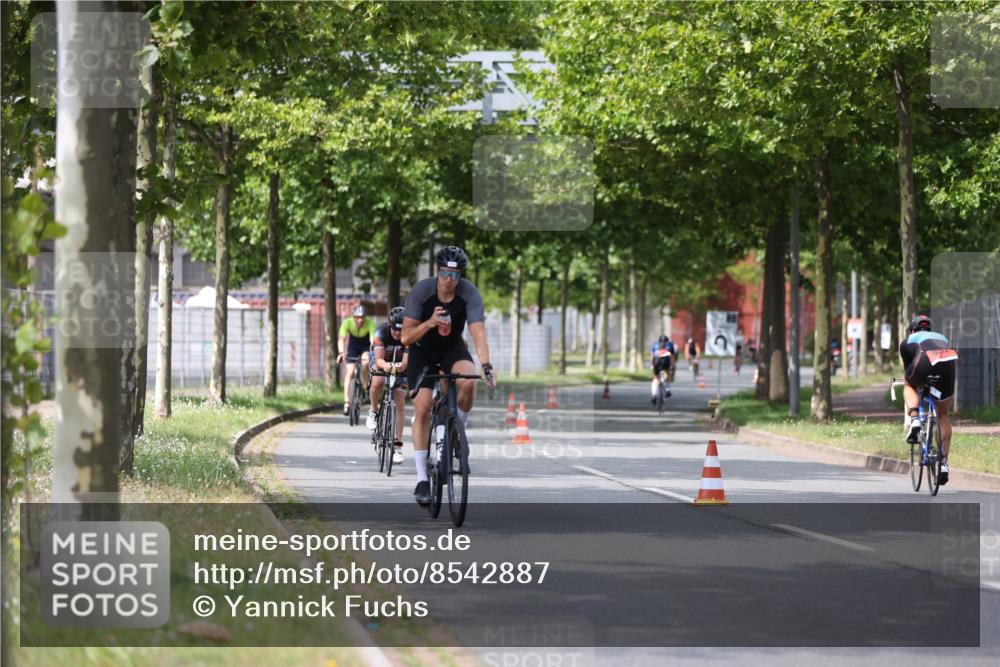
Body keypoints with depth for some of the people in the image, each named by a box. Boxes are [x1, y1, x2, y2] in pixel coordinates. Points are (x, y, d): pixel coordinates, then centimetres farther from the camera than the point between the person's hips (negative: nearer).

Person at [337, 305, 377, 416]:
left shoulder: (370, 323, -32)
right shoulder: (347, 323, -28)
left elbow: (373, 340, -41)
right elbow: (342, 339, -34)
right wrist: (341, 352, -51)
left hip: (366, 345, -1)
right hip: (353, 345, 1)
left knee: (365, 362, -30)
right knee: (350, 372, -11)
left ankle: (366, 386, -6)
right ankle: (347, 401, -10)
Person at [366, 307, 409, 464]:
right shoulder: (381, 333, -32)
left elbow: (407, 360, -36)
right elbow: (379, 359, -38)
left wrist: (403, 366, -60)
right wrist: (386, 365, -61)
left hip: (399, 364, 1)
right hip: (381, 360, -1)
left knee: (400, 401, -8)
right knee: (378, 382, -35)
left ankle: (397, 444, -4)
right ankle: (372, 411, -7)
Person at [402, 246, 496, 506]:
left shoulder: (469, 293, -23)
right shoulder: (421, 291, -24)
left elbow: (478, 332, -32)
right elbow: (406, 337, -22)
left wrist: (486, 365, -48)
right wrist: (429, 323, -40)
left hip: (452, 348, 1)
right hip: (423, 351, -1)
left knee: (468, 381, -32)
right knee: (422, 410, -15)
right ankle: (422, 479, -9)